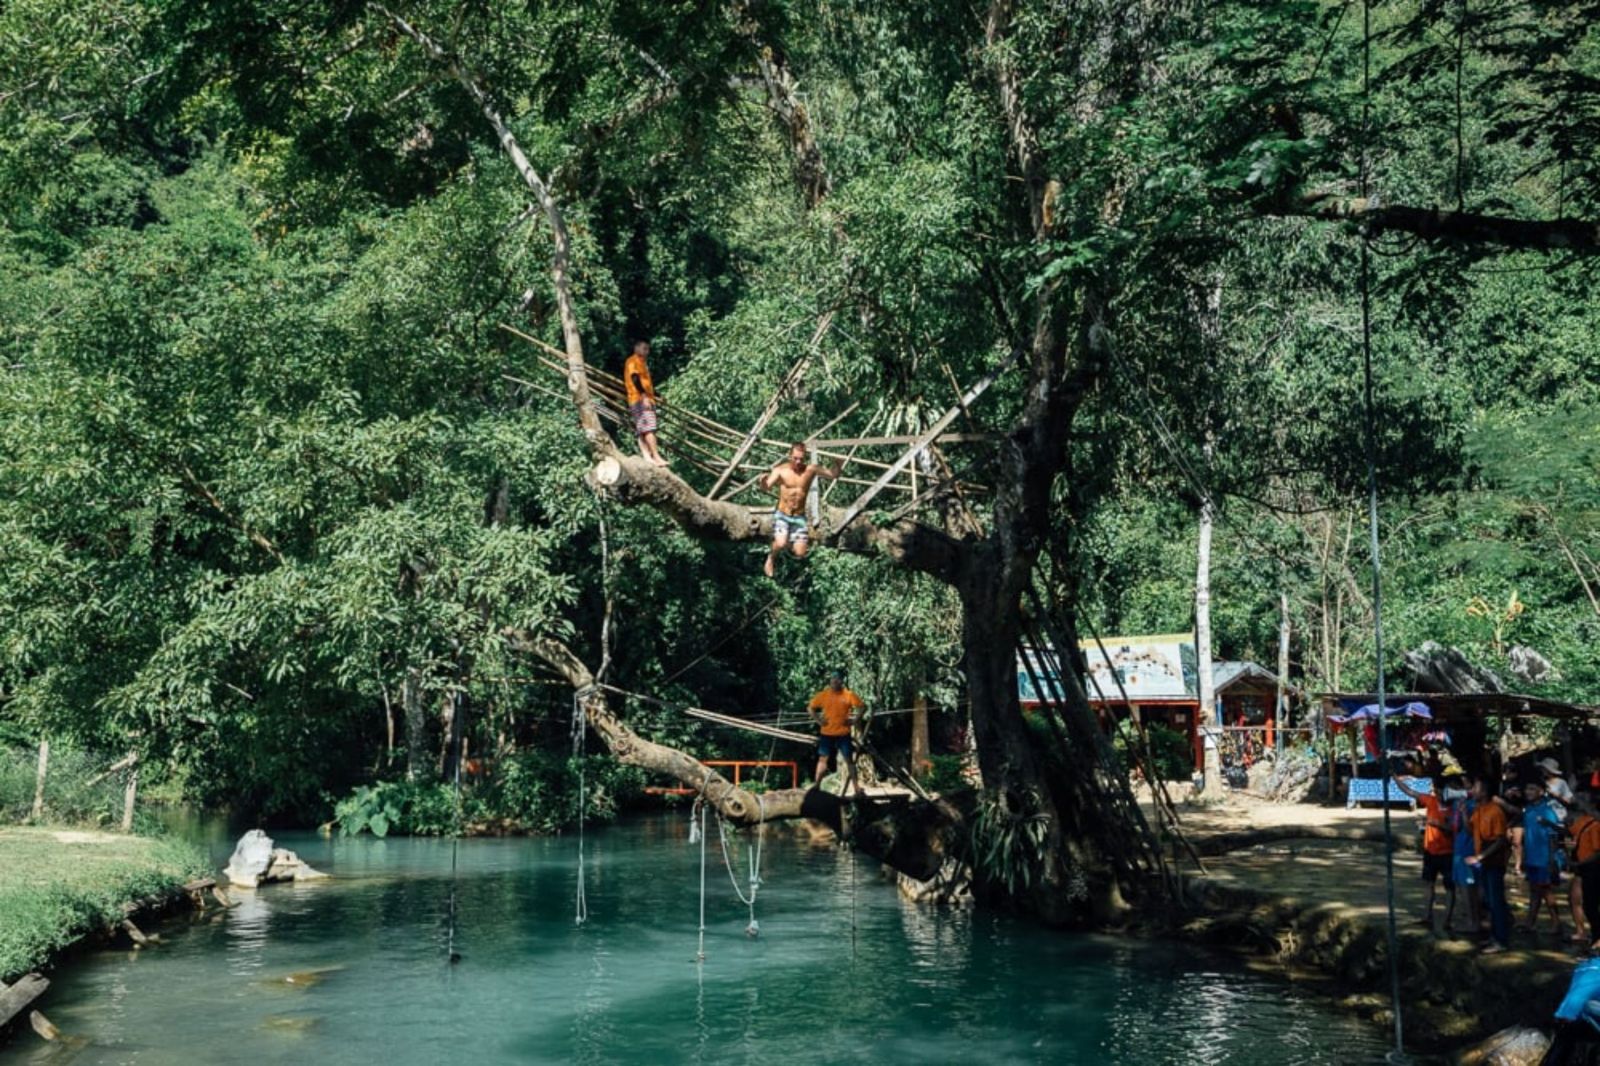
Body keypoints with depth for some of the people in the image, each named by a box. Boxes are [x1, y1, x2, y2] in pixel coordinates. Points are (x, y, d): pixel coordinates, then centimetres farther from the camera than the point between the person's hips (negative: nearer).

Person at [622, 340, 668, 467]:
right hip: (640, 399, -10)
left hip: (646, 399, 10)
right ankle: (656, 457, -24)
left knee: (642, 432, 1)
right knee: (648, 429, -17)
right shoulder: (633, 361, -4)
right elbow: (635, 379, -16)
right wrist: (644, 396, -23)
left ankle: (647, 458, -5)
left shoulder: (641, 363, 25)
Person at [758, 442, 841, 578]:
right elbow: (766, 487, -22)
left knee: (800, 554, -6)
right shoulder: (781, 470, -11)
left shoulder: (810, 469, -4)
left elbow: (833, 474, 1)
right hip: (782, 514, -2)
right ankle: (771, 558, 9)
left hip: (799, 517, 3)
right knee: (781, 544, -28)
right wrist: (763, 480, -45)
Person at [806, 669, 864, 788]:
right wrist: (817, 720, -3)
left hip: (843, 733, -1)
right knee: (823, 758, 6)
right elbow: (810, 708, 9)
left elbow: (862, 707, 4)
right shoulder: (823, 695, -1)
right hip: (826, 733, 1)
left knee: (849, 759, -1)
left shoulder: (848, 695, -4)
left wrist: (855, 720, -5)